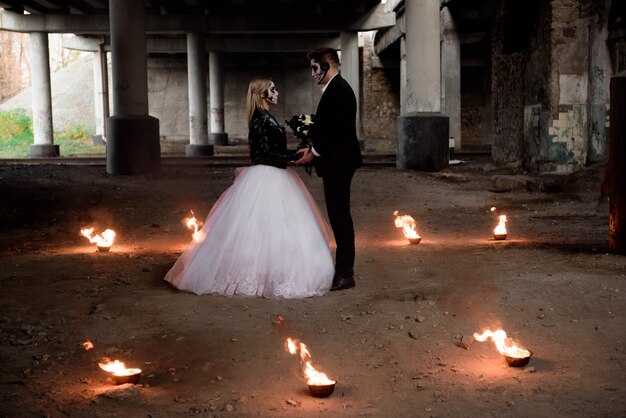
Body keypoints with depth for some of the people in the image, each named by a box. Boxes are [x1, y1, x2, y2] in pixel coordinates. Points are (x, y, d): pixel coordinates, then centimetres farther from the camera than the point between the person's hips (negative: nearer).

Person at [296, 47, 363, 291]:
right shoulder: (337, 88, 16)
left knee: (339, 216, -5)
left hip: (337, 163, -10)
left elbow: (337, 130, -21)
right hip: (337, 163, 10)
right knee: (339, 215, 14)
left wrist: (314, 152, -12)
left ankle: (344, 274, 2)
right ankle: (343, 268, 22)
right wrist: (313, 149, 11)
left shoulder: (338, 90, -15)